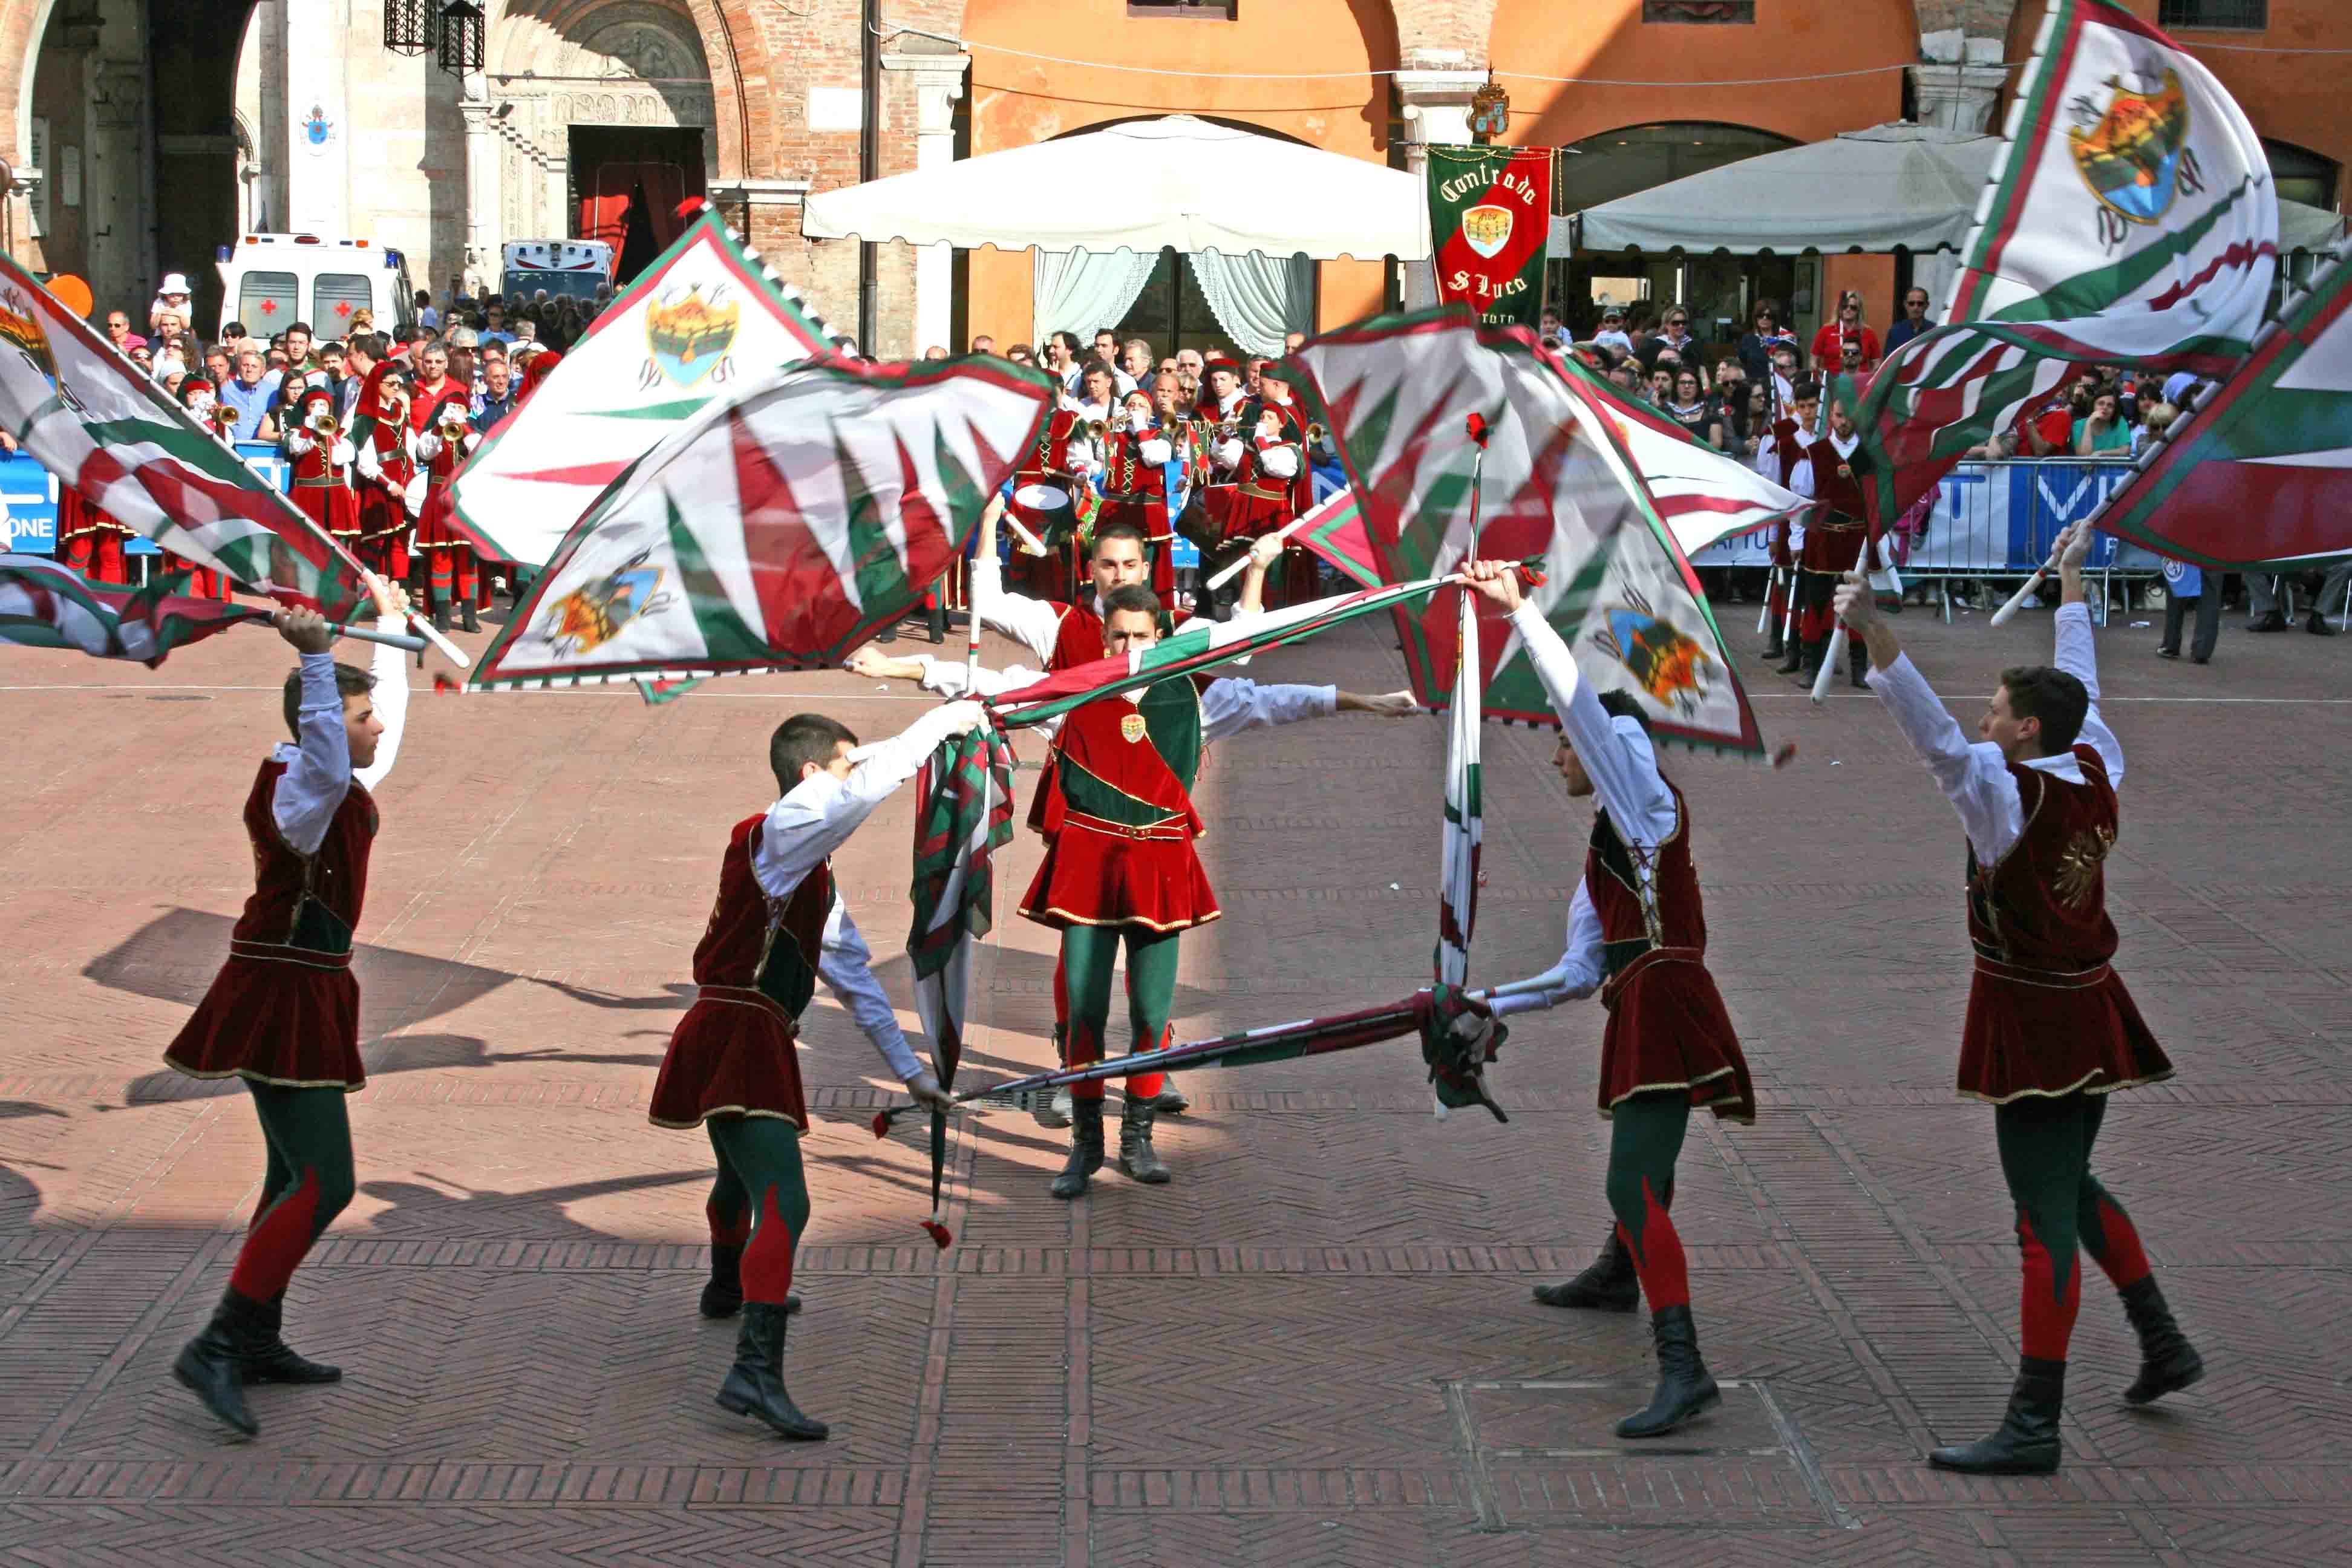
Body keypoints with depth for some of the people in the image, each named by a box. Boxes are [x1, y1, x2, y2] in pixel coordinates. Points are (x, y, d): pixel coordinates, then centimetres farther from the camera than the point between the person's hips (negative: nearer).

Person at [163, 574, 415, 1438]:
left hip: (305, 993, 11)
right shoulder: (293, 789, -18)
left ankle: (258, 1343, 25)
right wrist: (317, 656, -46)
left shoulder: (338, 780, 11)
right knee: (323, 1182, -16)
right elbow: (328, 768, -43)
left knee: (295, 1175, 17)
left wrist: (390, 626, 41)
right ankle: (216, 1349, -18)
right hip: (284, 999, -11)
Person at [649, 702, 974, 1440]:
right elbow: (869, 788, -26)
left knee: (744, 1177, 34)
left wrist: (909, 1069, 23)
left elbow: (854, 975, 23)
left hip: (739, 1042, 11)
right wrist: (945, 721, -16)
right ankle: (755, 1372, -30)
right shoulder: (777, 833, -11)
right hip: (737, 1038, -11)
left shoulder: (814, 878, 20)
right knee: (783, 1204, -21)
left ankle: (730, 1290, 60)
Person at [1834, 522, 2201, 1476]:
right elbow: (2081, 684, 17)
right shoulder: (2099, 775, 1)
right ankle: (2163, 1345, 32)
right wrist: (2070, 580, 31)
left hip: (2033, 1027, -8)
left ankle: (2034, 1426, -5)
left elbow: (1936, 736, -34)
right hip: (2089, 1014, 8)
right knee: (2072, 1188, 25)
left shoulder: (2010, 797, -19)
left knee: (2046, 1218, -8)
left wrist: (1874, 632, -44)